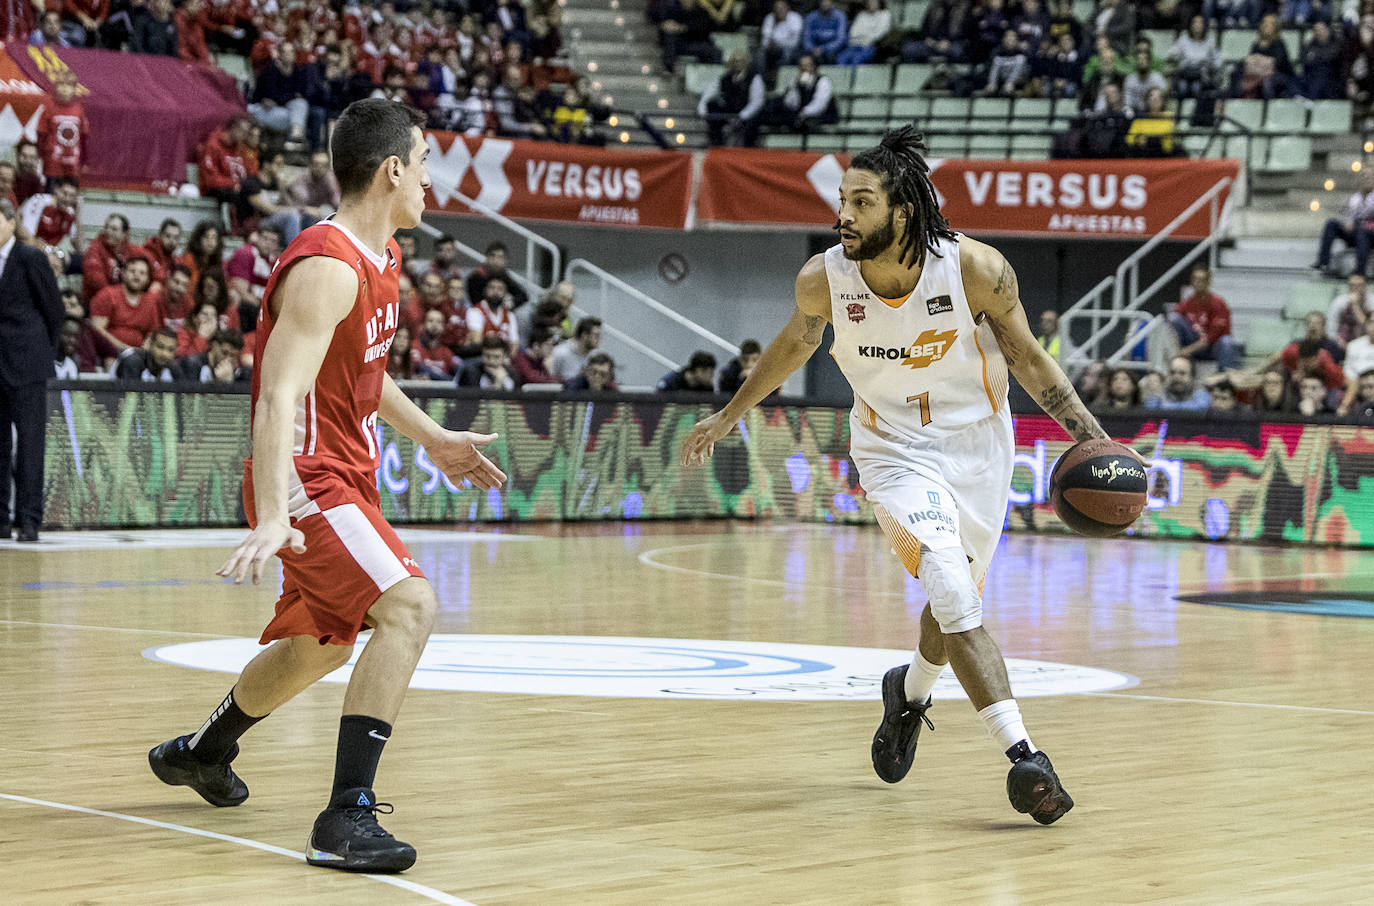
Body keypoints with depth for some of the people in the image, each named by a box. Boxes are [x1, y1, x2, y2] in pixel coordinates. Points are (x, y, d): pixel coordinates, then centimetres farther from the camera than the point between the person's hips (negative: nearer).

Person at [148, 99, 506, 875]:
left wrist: (433, 438, 29)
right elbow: (279, 397, -32)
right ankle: (347, 816, -27)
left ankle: (200, 752, 50)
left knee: (323, 644, 25)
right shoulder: (327, 267, -23)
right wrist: (272, 516, -42)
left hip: (345, 477, 10)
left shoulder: (383, 256, 9)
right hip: (308, 481, -10)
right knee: (411, 603, -26)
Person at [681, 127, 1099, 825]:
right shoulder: (824, 278, -18)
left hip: (976, 442, 1)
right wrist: (728, 416, 14)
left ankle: (910, 691, 49)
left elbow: (1026, 356, -8)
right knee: (953, 596, -21)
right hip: (895, 448, -1)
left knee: (956, 603, 17)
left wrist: (1093, 439, -14)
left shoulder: (975, 268, -23)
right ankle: (1022, 755, -22)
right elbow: (795, 343, 5)